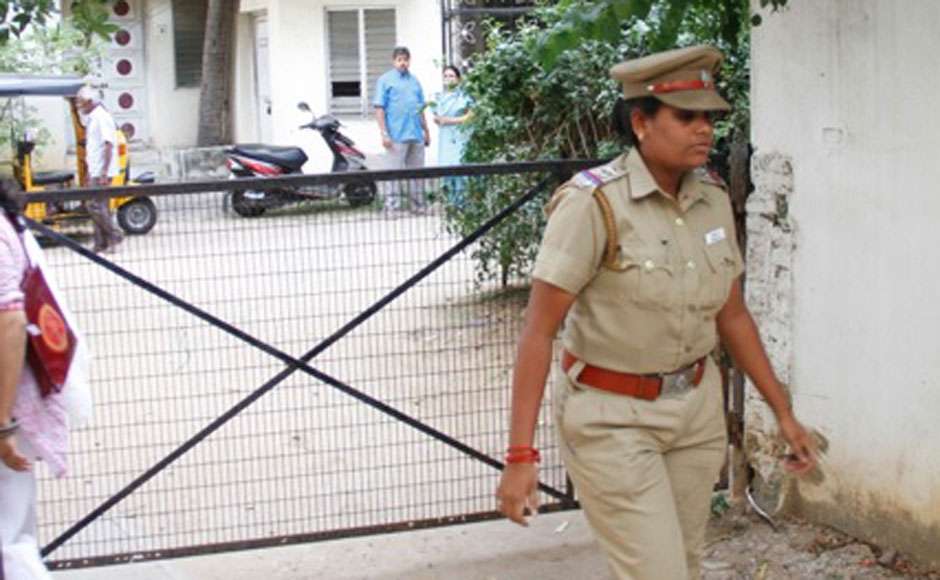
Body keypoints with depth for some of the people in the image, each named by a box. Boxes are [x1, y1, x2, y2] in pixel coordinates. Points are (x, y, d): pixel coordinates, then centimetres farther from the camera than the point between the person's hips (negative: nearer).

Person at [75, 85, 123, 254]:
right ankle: (101, 243, 14)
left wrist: (104, 173, -25)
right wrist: (89, 171, 22)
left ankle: (115, 235, 1)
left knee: (94, 205, -10)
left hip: (101, 172, -10)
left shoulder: (101, 117, -16)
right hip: (93, 170, 10)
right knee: (96, 206, 10)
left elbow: (109, 145, -21)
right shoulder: (91, 118, 15)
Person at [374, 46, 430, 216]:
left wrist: (426, 132, 19)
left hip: (416, 135, 6)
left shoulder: (414, 81, 18)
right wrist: (384, 133, -14)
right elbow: (379, 108, -6)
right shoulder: (385, 80, 1)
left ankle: (418, 206, 19)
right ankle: (392, 207, -1)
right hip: (396, 136, -6)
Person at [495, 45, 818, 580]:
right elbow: (538, 332, -19)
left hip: (696, 409, 6)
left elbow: (732, 315, 12)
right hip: (613, 418, -6)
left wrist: (784, 413, 13)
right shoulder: (593, 204, -19)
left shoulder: (713, 200, 0)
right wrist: (521, 455, -23)